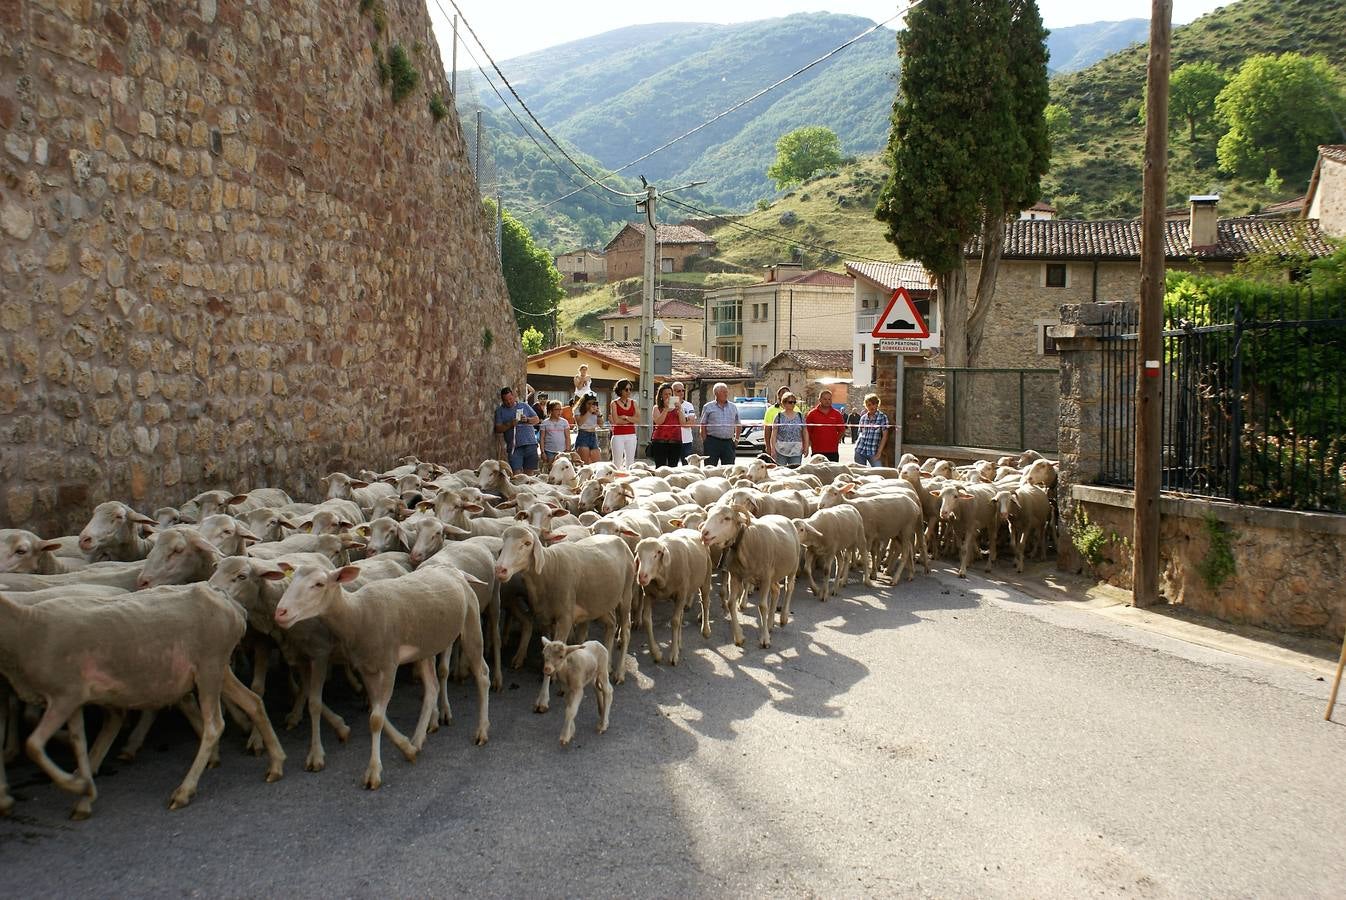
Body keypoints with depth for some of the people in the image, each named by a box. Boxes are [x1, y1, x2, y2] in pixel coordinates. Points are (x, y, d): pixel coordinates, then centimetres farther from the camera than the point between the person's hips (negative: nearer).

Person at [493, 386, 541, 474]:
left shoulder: (524, 406, 16)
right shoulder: (500, 410, 10)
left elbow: (536, 420, 15)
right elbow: (498, 429, 2)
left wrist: (527, 420, -5)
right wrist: (510, 425, -14)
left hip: (530, 443, 2)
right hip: (514, 446, -2)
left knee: (529, 472, 2)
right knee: (516, 473, -11)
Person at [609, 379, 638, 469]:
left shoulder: (633, 403, 10)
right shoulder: (614, 404, 0)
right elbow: (616, 421, -10)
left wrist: (625, 417, -10)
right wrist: (631, 420, -4)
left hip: (631, 435, 3)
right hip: (618, 435, -3)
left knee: (630, 462, 4)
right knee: (617, 462, -3)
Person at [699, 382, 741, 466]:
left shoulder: (733, 407, 14)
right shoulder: (708, 407, 5)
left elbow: (739, 425, 22)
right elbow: (703, 425, 4)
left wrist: (736, 438, 11)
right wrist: (705, 440, -3)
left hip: (728, 442, 3)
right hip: (712, 441, -3)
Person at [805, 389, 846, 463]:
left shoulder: (837, 414, 7)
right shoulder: (812, 414, 1)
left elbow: (842, 430, 14)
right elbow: (807, 431, 6)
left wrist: (837, 439, 5)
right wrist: (811, 442, 2)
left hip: (833, 451, 2)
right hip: (817, 451, -2)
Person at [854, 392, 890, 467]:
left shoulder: (882, 417, -2)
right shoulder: (863, 418, 9)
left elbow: (884, 436, -3)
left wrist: (879, 452, -8)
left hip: (873, 452, -3)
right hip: (860, 451, 4)